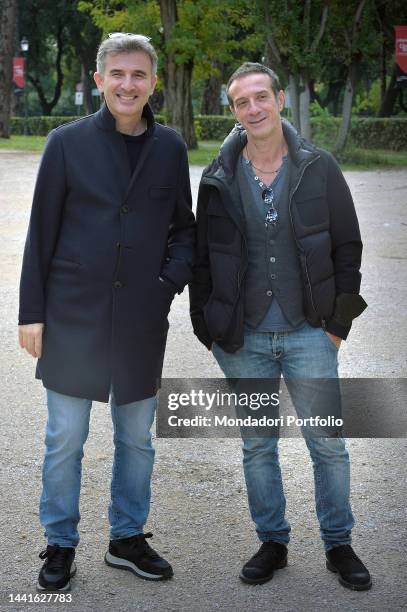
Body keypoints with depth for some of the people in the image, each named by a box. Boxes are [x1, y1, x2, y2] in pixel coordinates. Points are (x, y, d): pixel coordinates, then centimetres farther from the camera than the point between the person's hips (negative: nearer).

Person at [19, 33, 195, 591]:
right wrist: (31, 311, -4)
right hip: (73, 315, -2)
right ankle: (60, 546, 22)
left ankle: (128, 539, 31)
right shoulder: (68, 142, -2)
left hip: (142, 320, 2)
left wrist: (174, 277, -4)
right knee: (65, 440, 5)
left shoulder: (170, 148, 4)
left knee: (136, 438, 13)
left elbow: (183, 227, 14)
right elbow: (41, 231, -1)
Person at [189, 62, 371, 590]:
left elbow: (347, 247, 2)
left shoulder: (318, 168, -2)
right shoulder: (219, 179, 2)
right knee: (257, 447, 12)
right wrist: (209, 329, 4)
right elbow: (202, 259, 8)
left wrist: (338, 322, -2)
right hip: (244, 339, 2)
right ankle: (272, 543, 27)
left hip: (309, 333, -1)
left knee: (328, 446, 4)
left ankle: (339, 545, 21)